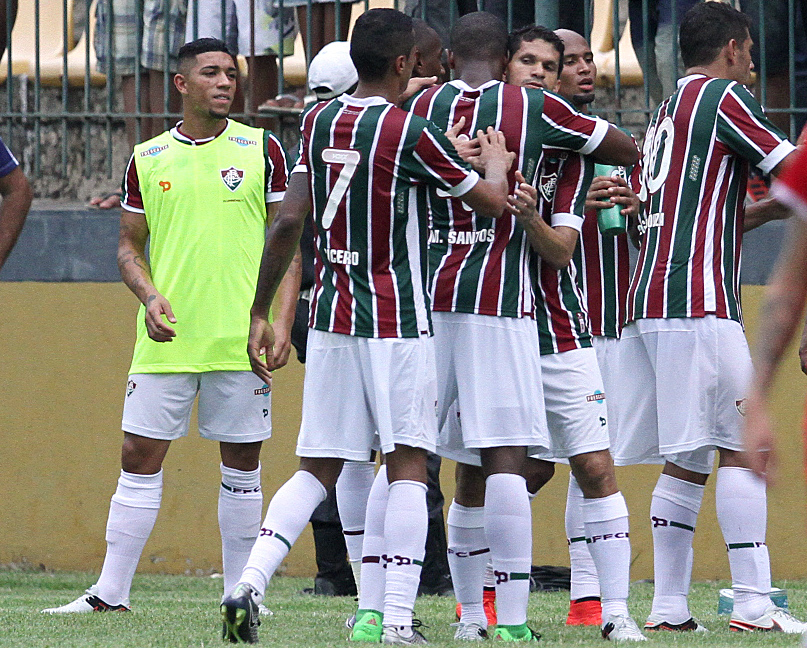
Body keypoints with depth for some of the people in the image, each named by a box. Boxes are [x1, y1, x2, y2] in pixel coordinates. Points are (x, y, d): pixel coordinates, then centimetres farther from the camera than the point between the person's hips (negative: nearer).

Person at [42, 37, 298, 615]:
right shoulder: (148, 160, 8)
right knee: (140, 457, 0)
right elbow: (130, 246, 14)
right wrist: (150, 296, -6)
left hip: (241, 342, -1)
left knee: (242, 464, 4)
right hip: (167, 340, 1)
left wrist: (281, 323, -7)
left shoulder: (261, 150, 3)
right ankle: (111, 592, 5)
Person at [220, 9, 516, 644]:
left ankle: (250, 583, -9)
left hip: (330, 317, 5)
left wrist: (261, 313, 11)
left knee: (318, 469, 9)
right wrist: (496, 163, 20)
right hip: (396, 319, -5)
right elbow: (493, 200, -3)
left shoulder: (318, 121, 5)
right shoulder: (411, 132, -11)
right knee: (408, 465, 1)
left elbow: (288, 223, 4)